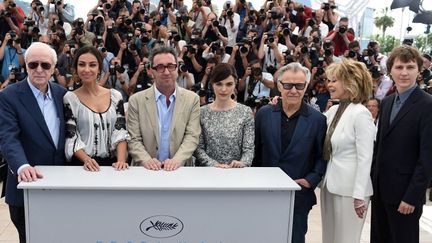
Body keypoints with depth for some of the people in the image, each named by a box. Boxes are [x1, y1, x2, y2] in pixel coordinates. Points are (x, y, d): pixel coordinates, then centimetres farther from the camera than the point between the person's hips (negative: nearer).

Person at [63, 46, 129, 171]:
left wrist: (121, 160, -12)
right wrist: (87, 160, -18)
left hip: (112, 163, 2)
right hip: (81, 165, -2)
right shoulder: (70, 98, 2)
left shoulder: (115, 96, 7)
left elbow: (120, 132, 4)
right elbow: (71, 137, -2)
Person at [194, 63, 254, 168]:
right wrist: (214, 164, -13)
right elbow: (198, 148, 1)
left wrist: (242, 163, -18)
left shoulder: (246, 112, 3)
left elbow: (249, 148, 1)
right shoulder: (202, 112, 4)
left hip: (236, 171, 0)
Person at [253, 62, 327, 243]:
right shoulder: (264, 114, 1)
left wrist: (311, 180, -9)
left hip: (299, 195, -2)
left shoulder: (317, 119, -4)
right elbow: (256, 151, 8)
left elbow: (322, 155, 2)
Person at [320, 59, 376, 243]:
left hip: (349, 188, -7)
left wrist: (359, 195, -17)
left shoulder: (361, 114, -15)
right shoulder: (333, 110, 6)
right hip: (330, 184, 7)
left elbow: (365, 158, -16)